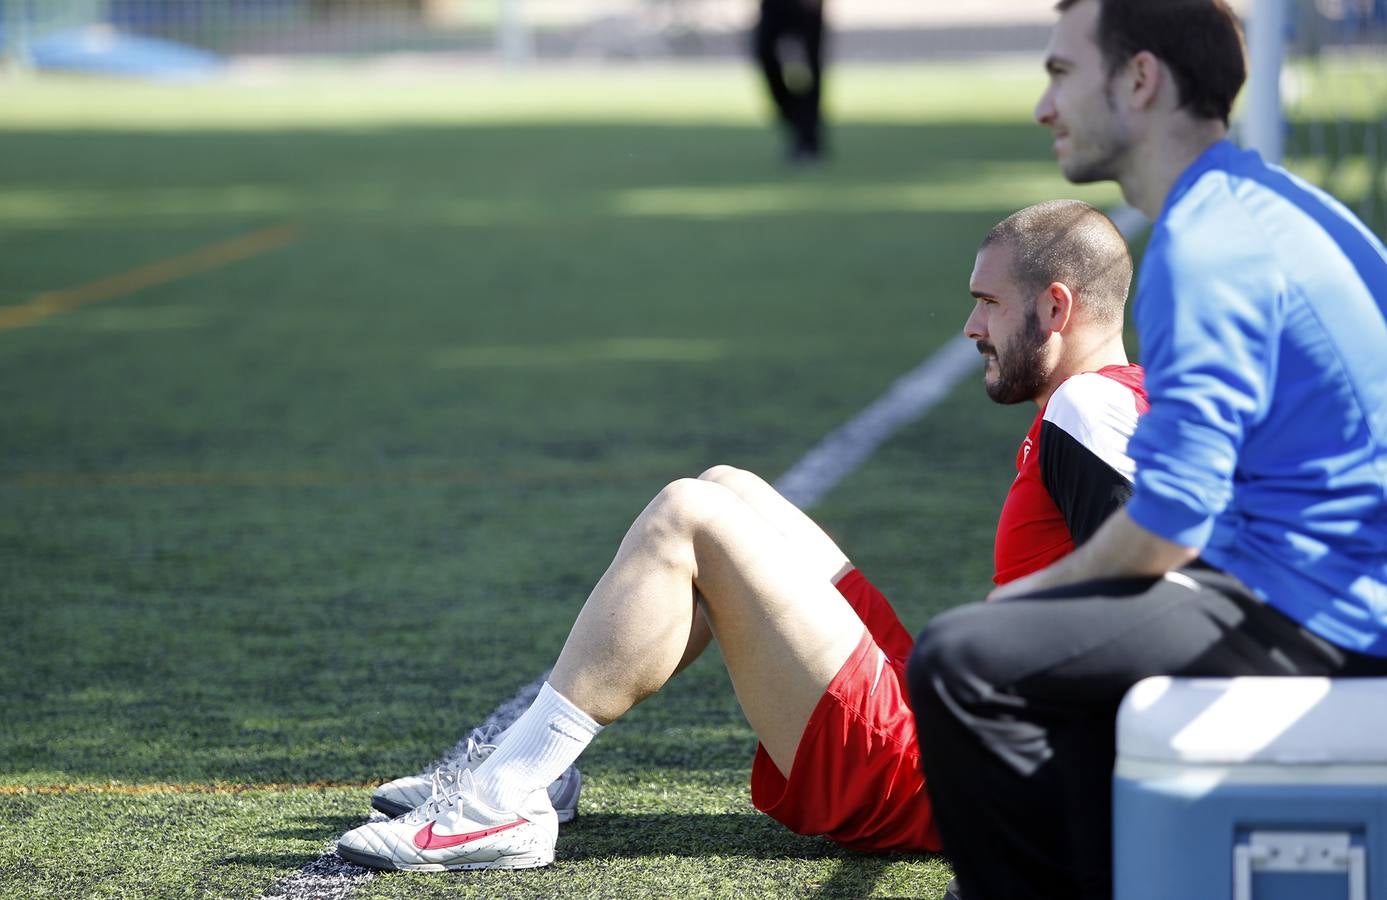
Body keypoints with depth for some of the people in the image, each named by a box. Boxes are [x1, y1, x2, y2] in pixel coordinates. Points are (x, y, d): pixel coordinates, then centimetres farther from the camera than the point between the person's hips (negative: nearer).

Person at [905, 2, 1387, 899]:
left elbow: (1166, 525, -22)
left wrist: (1039, 589, -3)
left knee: (959, 662, -16)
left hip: (1298, 619, -11)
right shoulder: (1266, 203, 16)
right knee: (1061, 633, 30)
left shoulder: (1204, 251, -17)